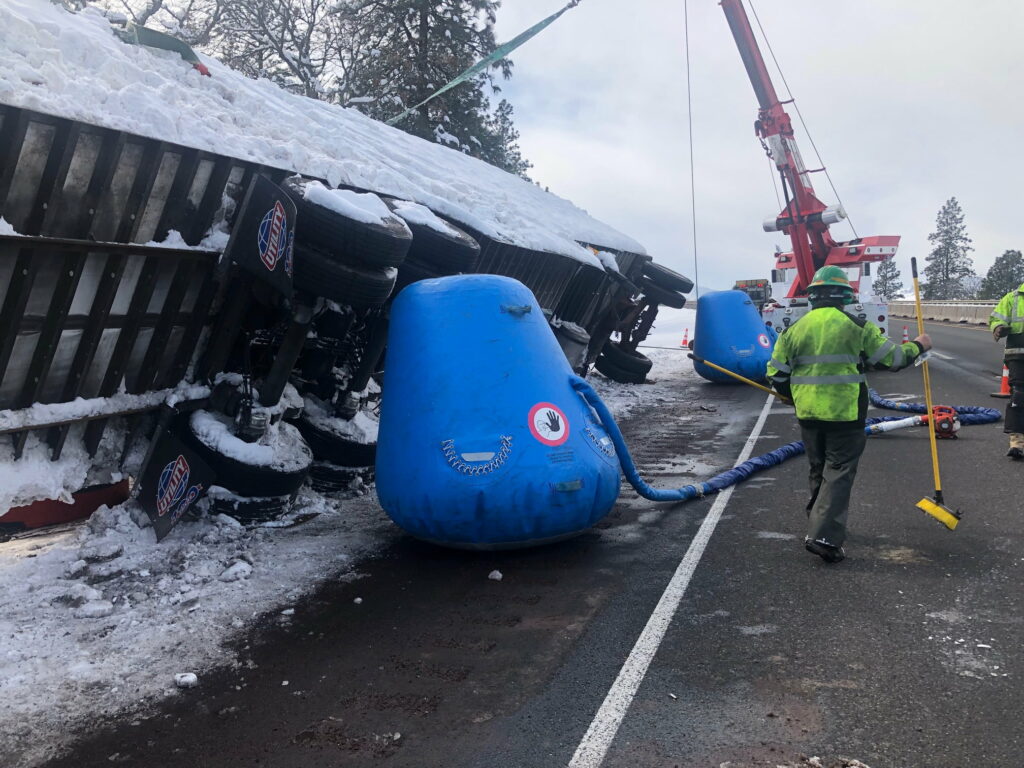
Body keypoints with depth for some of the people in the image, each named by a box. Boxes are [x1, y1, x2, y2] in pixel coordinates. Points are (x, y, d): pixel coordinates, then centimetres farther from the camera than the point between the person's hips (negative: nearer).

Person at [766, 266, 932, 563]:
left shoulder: (795, 329, 1)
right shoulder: (857, 327, -7)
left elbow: (776, 374, 4)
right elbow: (892, 358, 1)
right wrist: (918, 346, 21)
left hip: (808, 415, 4)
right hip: (845, 415, -4)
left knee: (819, 470, 19)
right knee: (839, 472, 1)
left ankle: (820, 522, 31)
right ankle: (824, 536, -8)